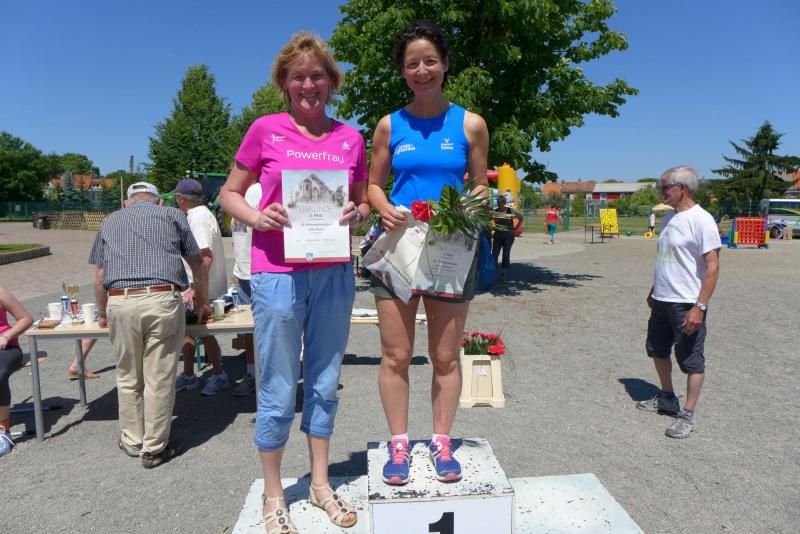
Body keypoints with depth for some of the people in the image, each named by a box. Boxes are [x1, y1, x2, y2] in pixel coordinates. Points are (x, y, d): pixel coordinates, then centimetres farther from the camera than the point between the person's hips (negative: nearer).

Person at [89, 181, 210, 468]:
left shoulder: (110, 221, 22)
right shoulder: (172, 215, 16)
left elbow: (100, 276, 20)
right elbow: (198, 266, 16)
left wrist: (103, 314, 33)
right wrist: (203, 304, 27)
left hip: (120, 303, 3)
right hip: (162, 300, -2)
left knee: (128, 378, 17)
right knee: (159, 380, 6)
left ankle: (132, 441, 31)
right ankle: (154, 448, 17)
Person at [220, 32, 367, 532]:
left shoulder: (351, 138, 8)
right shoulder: (266, 130, 1)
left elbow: (363, 202, 16)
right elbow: (230, 194, 7)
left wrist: (357, 213, -7)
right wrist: (258, 217, -13)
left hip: (334, 273, 3)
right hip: (278, 272, -3)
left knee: (324, 384, 14)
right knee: (278, 392, 6)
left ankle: (321, 484, 33)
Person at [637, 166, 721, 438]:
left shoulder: (701, 220, -16)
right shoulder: (670, 217, 10)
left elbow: (713, 267, -19)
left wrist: (700, 306, -23)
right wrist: (654, 290, 21)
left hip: (687, 304, -9)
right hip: (661, 301, 9)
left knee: (692, 361, 4)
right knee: (658, 350, 21)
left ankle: (688, 415, 16)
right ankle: (666, 398, 39)